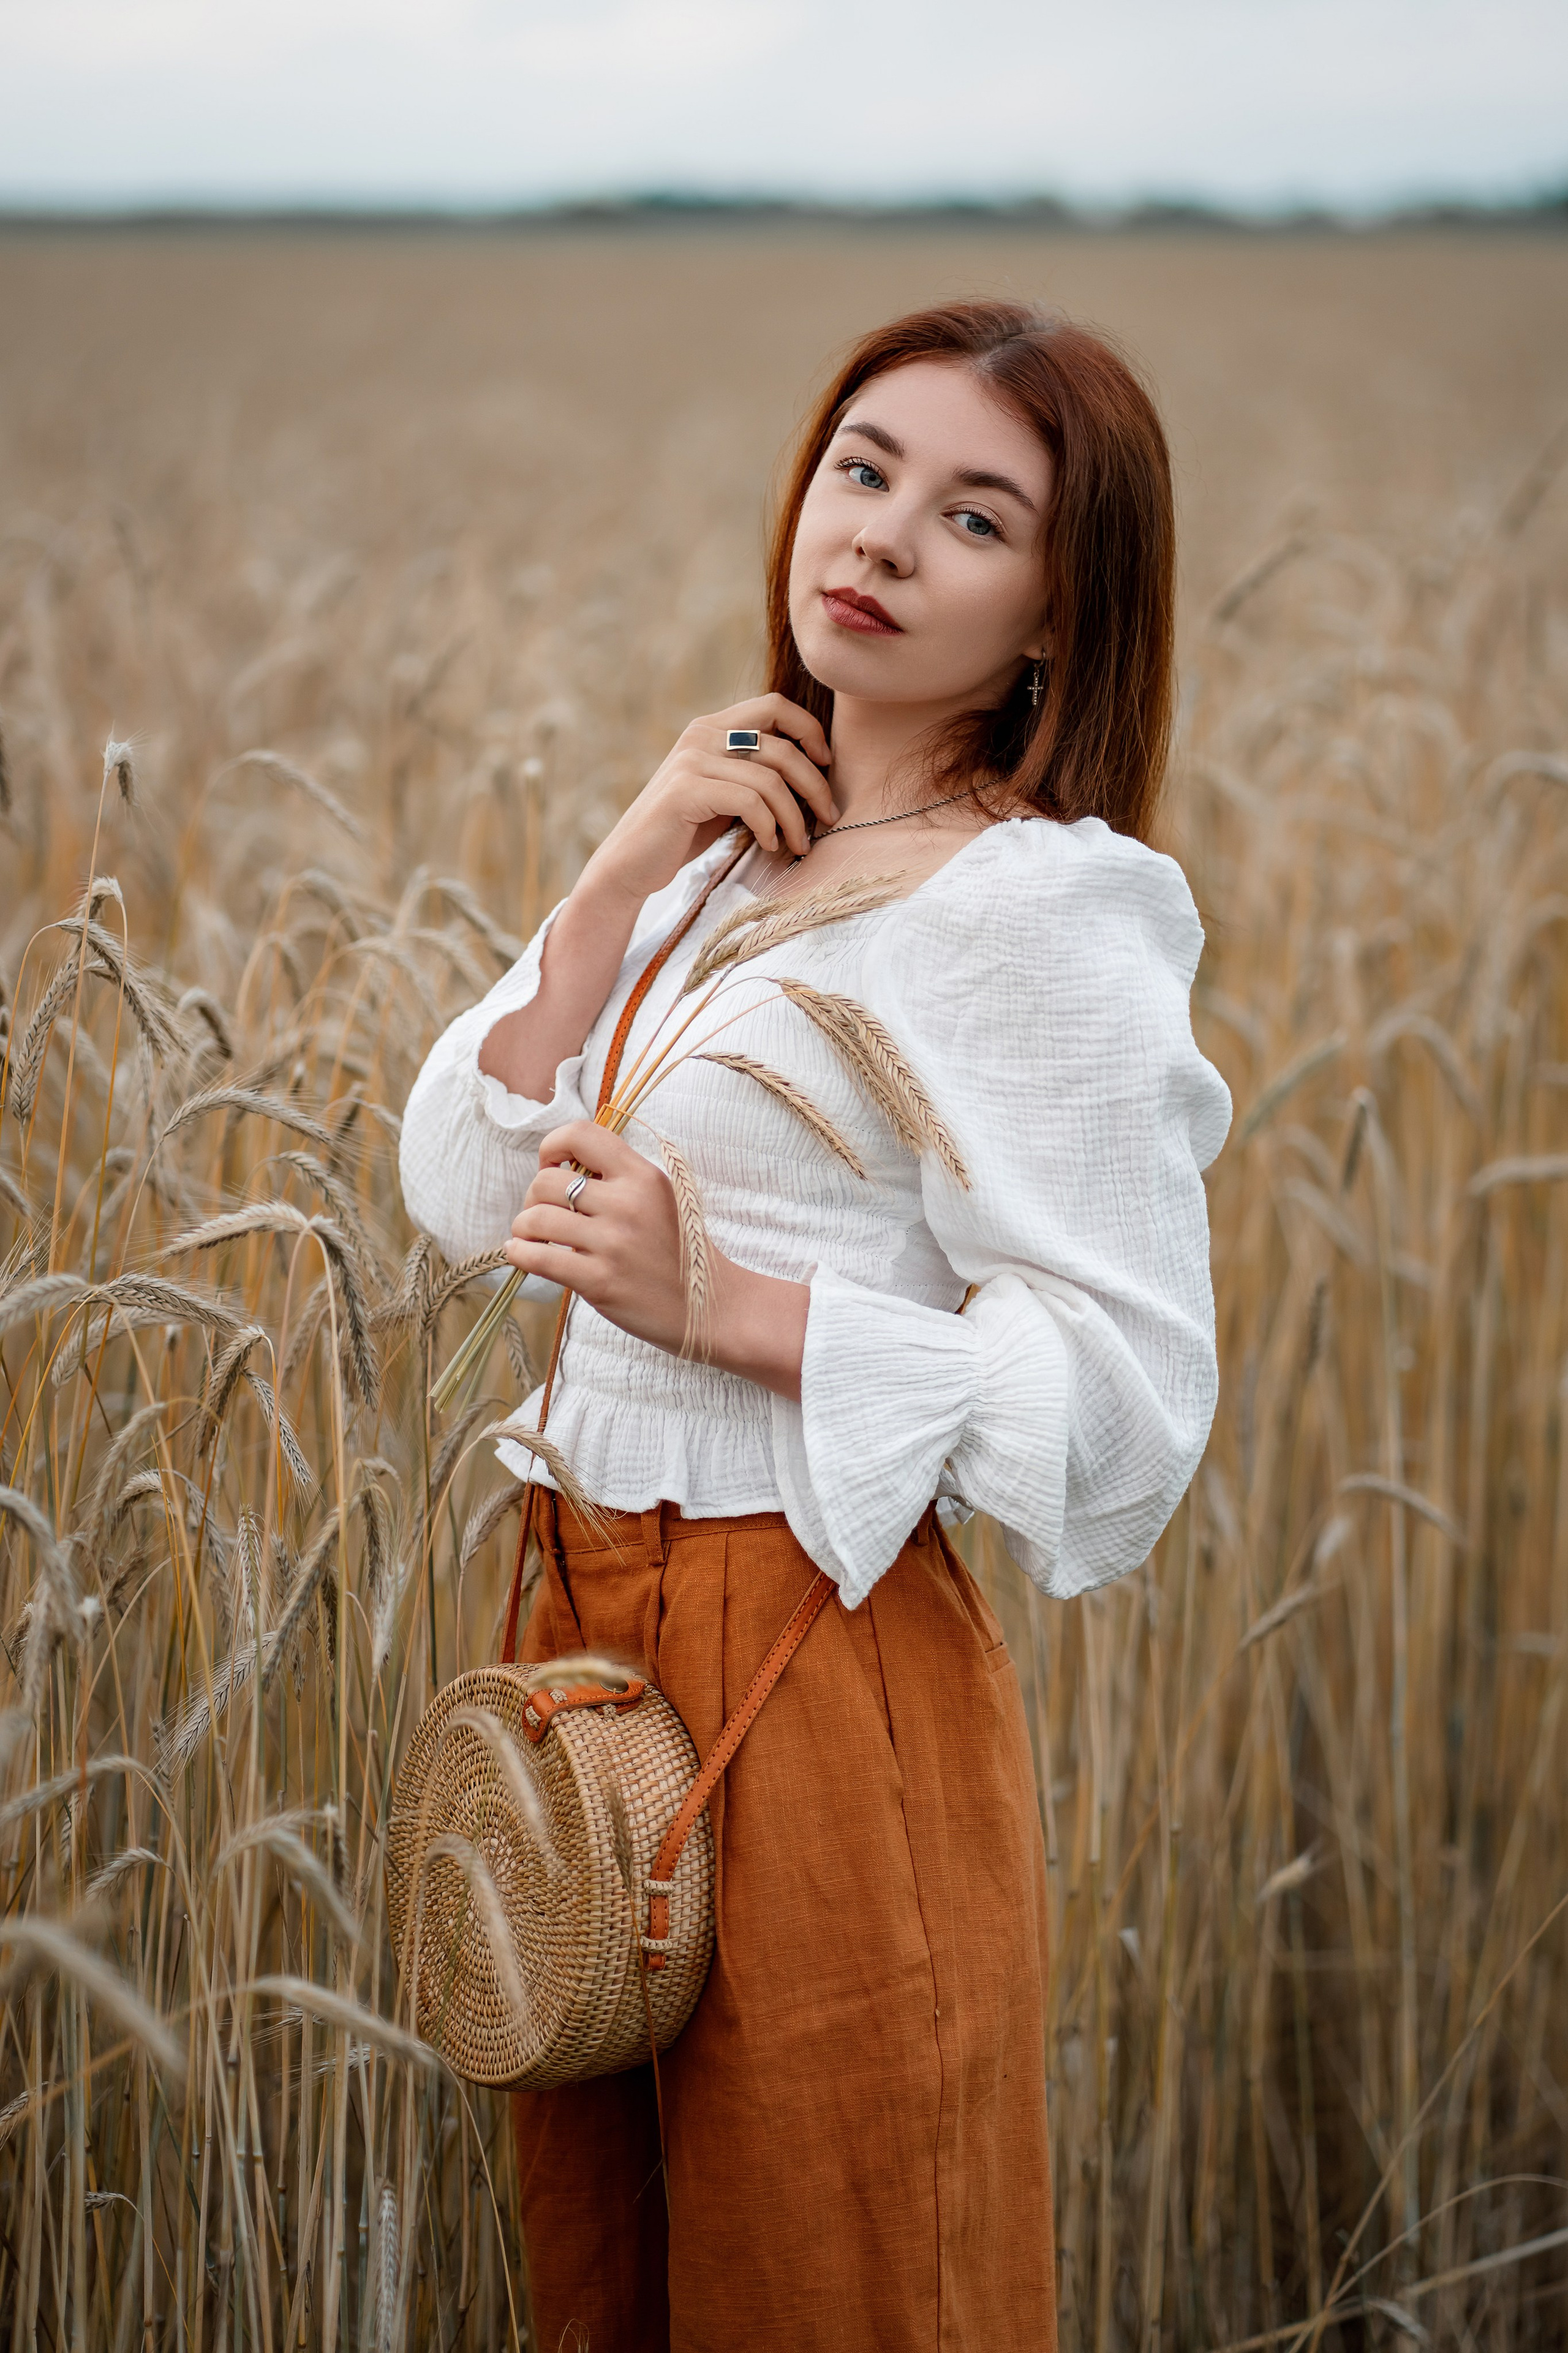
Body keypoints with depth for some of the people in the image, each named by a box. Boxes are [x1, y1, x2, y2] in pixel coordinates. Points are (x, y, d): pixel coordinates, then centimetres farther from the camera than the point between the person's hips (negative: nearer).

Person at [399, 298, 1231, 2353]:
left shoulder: (1040, 909, -15)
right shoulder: (737, 845, 9)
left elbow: (1127, 1396, -18)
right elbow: (465, 1190, 6)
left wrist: (721, 1302, -23)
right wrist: (621, 882, -5)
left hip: (821, 1670, -8)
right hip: (595, 1615, 8)